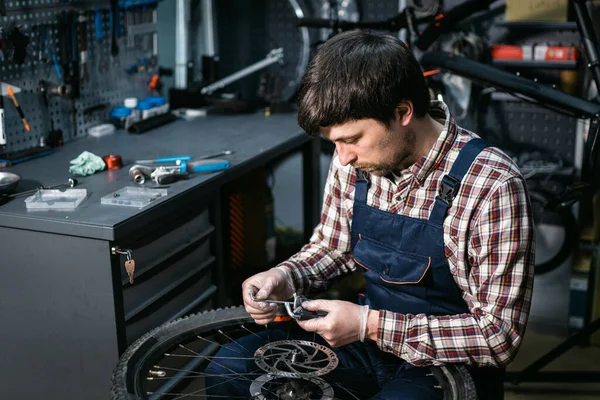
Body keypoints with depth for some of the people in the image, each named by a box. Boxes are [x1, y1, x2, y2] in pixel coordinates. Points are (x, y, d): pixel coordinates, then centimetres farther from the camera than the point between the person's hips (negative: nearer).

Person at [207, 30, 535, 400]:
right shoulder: (356, 157, -6)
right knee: (232, 367, -9)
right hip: (371, 340, 6)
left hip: (446, 366, -5)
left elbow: (500, 335, -22)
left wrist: (370, 325, -26)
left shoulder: (492, 188, -25)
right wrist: (286, 277, -10)